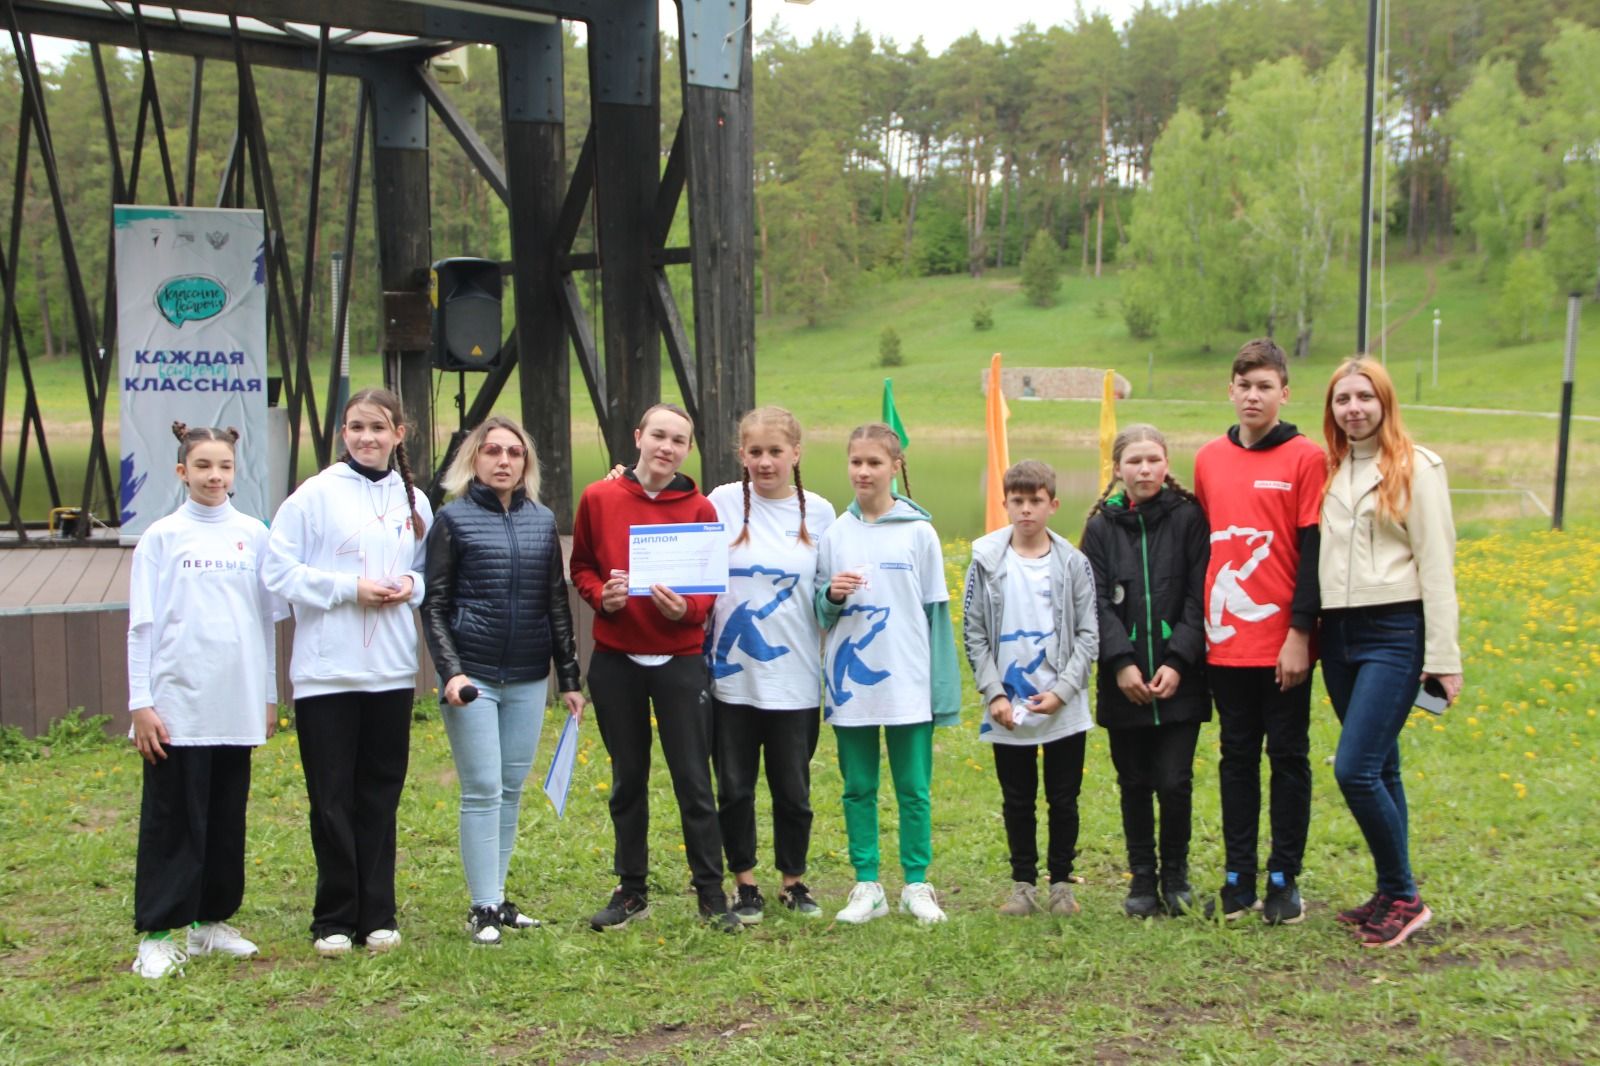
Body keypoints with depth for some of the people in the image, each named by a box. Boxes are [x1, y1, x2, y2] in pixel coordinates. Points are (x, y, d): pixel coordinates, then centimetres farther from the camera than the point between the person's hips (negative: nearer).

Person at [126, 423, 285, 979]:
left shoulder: (253, 534, 8)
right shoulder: (162, 537, 1)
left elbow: (268, 617, 11)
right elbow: (142, 625, -1)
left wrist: (269, 696, 11)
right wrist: (141, 703, -6)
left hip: (237, 705, 3)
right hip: (177, 704, -3)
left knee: (227, 818, 10)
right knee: (172, 821, -1)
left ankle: (211, 921, 20)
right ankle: (158, 933, 3)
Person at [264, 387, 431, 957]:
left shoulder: (414, 500, 9)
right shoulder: (315, 494, -4)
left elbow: (431, 572, 19)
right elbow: (279, 570, -7)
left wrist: (411, 585, -3)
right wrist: (349, 588, -15)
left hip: (392, 670, 3)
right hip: (326, 671, -3)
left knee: (381, 797, 9)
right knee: (333, 800, 2)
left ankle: (377, 915, 18)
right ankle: (334, 920, 13)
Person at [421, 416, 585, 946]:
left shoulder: (542, 520, 10)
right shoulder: (453, 519, 0)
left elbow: (557, 604, 13)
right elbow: (434, 605, -1)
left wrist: (569, 678, 11)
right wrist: (451, 670, -13)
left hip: (528, 678, 4)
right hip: (473, 677, -4)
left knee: (512, 789, 8)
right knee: (483, 791, -5)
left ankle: (497, 897, 17)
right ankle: (483, 907, 1)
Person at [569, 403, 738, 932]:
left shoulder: (699, 509, -1)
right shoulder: (598, 498, 1)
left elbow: (713, 587, 3)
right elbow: (581, 568, 10)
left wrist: (686, 609, -17)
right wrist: (601, 594, -11)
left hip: (680, 660, -1)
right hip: (616, 660, 2)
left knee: (693, 780, 0)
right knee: (628, 779, 11)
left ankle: (711, 894, 9)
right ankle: (631, 891, 21)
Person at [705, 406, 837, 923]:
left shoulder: (818, 512, 3)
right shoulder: (721, 504, -1)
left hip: (795, 678, 1)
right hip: (732, 673, 0)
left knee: (793, 788, 7)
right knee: (734, 787, 6)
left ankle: (794, 881, 24)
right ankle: (745, 884, 21)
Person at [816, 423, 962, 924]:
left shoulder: (919, 532, 0)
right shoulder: (834, 534, 5)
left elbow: (935, 612, 1)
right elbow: (819, 613, 11)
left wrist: (943, 688, -3)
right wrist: (831, 595, -13)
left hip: (908, 685, -2)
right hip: (849, 684, 2)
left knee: (914, 788, 4)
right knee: (858, 787, 8)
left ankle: (916, 886, 15)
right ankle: (866, 887, 16)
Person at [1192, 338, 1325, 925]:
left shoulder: (1305, 459, -5)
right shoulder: (1209, 460, 9)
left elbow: (1312, 552, -8)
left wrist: (1300, 633, -12)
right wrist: (1195, 628, 11)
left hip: (1282, 642, -4)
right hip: (1224, 640, 4)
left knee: (1288, 758, 5)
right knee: (1237, 758, 10)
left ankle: (1283, 881, 13)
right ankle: (1238, 879, 16)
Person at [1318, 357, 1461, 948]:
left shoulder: (1416, 467, -4)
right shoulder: (1329, 470, 13)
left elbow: (1436, 564, -7)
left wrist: (1442, 657, -10)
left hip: (1394, 633, -6)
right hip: (1340, 633, 6)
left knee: (1355, 769, -13)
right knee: (1379, 771, 13)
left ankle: (1404, 898, 1)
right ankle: (1391, 894, 22)